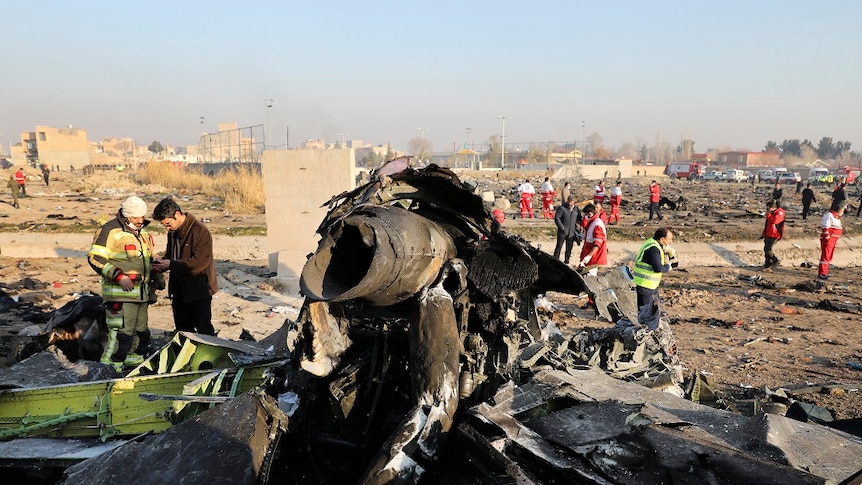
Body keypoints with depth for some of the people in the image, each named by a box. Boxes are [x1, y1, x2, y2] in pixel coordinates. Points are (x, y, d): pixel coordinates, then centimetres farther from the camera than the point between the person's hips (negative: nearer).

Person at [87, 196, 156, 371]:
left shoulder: (143, 230, 14)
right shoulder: (111, 230, -11)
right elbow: (95, 258, -15)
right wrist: (118, 276, -22)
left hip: (141, 293, 8)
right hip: (120, 292, -8)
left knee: (141, 331, 16)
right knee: (121, 332, -11)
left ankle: (133, 359, 31)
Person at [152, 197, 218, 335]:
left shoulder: (200, 231, -20)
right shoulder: (173, 231, 7)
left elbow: (200, 261, -25)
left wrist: (171, 264, -23)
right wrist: (162, 263, -1)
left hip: (199, 289, -8)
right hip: (180, 289, 9)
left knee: (204, 329, -3)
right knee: (182, 330, 18)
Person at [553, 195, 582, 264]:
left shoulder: (576, 209, 8)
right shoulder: (562, 208, -7)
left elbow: (579, 219, 22)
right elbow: (557, 218, -9)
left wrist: (578, 224, 1)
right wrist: (562, 228, -14)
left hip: (572, 232, 4)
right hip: (562, 232, -4)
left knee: (569, 248, 9)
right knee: (559, 247, -2)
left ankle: (566, 261, 19)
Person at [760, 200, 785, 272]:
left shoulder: (780, 212, -11)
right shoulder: (772, 213, 17)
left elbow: (775, 221, -28)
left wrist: (768, 215, -15)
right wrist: (763, 233, 25)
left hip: (774, 235, -9)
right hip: (768, 235, 9)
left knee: (768, 249, -16)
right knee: (766, 249, 7)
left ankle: (775, 261, 5)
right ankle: (768, 265, 13)